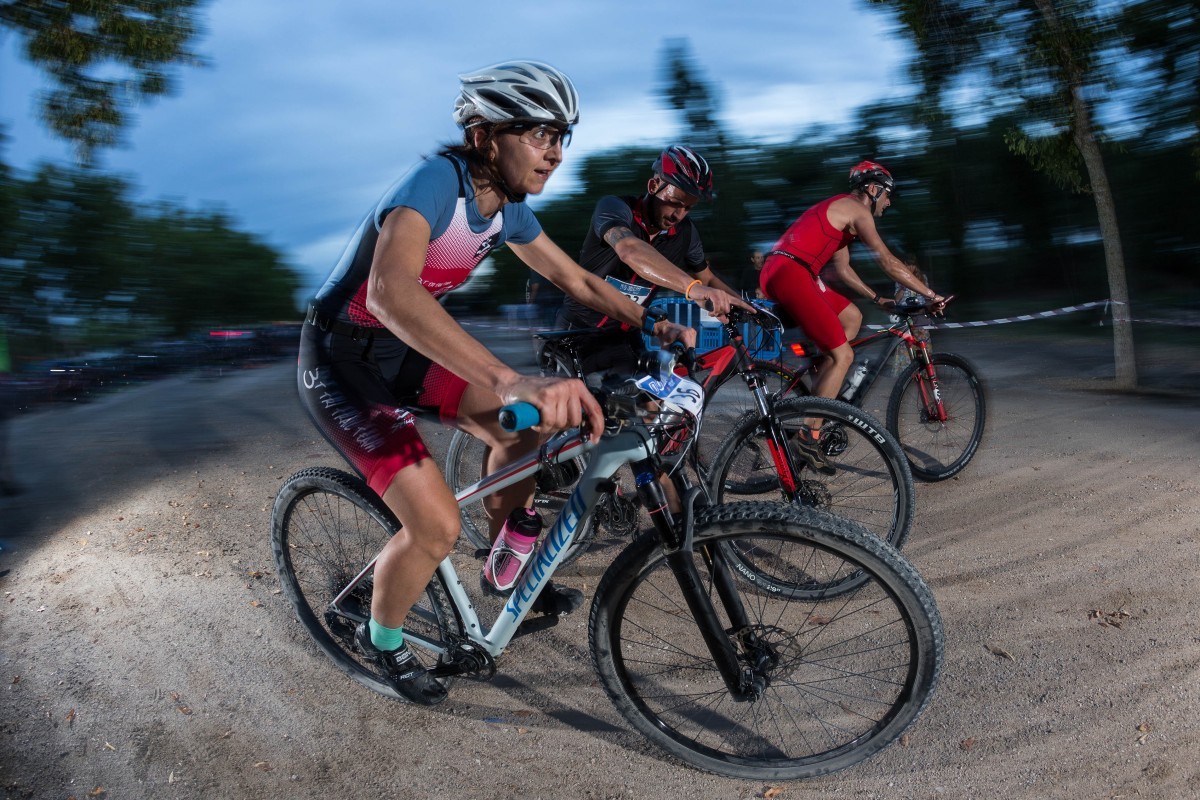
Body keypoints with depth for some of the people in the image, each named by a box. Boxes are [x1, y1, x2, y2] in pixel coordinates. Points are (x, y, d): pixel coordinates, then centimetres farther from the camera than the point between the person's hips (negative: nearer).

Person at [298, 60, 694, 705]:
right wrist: (510, 380, -60)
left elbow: (575, 280, 10)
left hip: (402, 353, 8)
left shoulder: (508, 206, -3)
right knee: (436, 525, -16)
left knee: (526, 427, 1)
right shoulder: (436, 181, -30)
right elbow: (390, 292, -49)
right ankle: (381, 639, 15)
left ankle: (505, 566, 24)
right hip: (341, 363, -8)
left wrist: (651, 323, -4)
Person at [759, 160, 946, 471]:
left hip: (779, 272, 10)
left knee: (852, 317, 21)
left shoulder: (839, 209, 28)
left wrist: (877, 298, 27)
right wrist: (930, 294, -6)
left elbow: (842, 269, 31)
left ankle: (822, 393, 17)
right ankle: (809, 436, -7)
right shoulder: (856, 210, -2)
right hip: (789, 274, -10)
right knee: (843, 355, -8)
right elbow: (888, 262, -10)